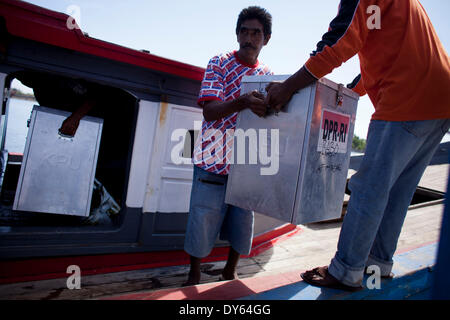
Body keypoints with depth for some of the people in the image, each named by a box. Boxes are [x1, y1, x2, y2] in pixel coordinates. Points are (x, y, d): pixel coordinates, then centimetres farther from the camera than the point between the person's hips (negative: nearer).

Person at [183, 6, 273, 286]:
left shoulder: (268, 76, 12)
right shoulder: (219, 64, 1)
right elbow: (209, 111, -12)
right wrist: (242, 102, -30)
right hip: (214, 159, -3)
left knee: (243, 222, 9)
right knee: (203, 219, 1)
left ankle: (230, 272, 34)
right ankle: (194, 276, 25)